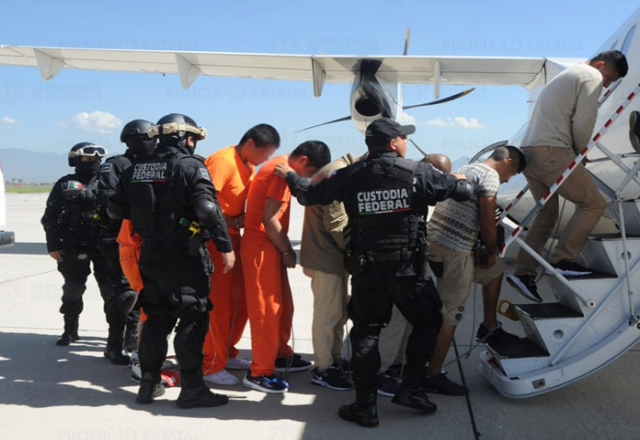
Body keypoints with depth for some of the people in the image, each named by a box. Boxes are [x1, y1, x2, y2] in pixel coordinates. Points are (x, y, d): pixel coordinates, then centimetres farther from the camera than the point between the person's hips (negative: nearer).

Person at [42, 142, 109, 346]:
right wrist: (53, 245, -2)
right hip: (74, 247, 0)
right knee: (72, 290, 8)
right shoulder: (65, 184, 4)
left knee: (110, 288, 4)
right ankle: (70, 330, 22)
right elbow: (50, 217, 4)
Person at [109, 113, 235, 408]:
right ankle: (191, 388, 5)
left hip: (150, 256, 6)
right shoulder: (190, 166, -10)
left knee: (156, 319, 16)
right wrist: (226, 246, -16)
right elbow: (208, 209, -20)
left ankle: (149, 384, 23)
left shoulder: (136, 170, 9)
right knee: (192, 320, 2)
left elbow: (116, 209, 11)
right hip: (185, 258, -6)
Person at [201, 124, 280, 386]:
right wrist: (235, 221, -20)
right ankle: (212, 366, 9)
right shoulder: (222, 161, -17)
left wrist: (245, 220, -4)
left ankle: (227, 353, 29)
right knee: (217, 302, -3)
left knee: (240, 300, 14)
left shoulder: (248, 166, 11)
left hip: (233, 237, 9)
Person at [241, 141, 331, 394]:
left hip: (270, 246, 10)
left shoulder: (281, 166, 14)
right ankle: (259, 373, 2)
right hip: (260, 247, -10)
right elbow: (270, 219, -21)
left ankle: (281, 356, 32)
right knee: (267, 309, -5)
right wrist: (287, 252, -10)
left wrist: (286, 248, 9)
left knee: (283, 305, 17)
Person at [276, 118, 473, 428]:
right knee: (427, 321, 19)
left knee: (365, 332, 11)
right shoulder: (418, 173, -5)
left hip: (366, 270, 2)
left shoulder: (350, 176, -2)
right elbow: (462, 190, 2)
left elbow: (309, 195, 5)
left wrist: (290, 176, 26)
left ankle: (365, 406, 13)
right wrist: (461, 180, 27)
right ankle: (411, 388, 14)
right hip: (408, 268, -1)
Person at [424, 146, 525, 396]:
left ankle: (489, 328, 34)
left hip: (435, 240, 10)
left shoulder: (467, 169, 22)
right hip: (453, 251, -10)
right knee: (450, 314, -3)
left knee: (496, 269, 27)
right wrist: (492, 252, 5)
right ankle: (433, 376, 4)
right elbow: (487, 225, -12)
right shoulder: (490, 176, -7)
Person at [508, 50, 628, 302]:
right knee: (593, 203, -2)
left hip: (528, 151, 10)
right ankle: (561, 260, -8)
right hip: (551, 152, -10)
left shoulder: (568, 75, 32)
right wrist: (579, 151, 9)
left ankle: (524, 273, 6)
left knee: (546, 215, 13)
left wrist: (574, 152, 17)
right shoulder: (592, 76, 2)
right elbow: (583, 125, -8)